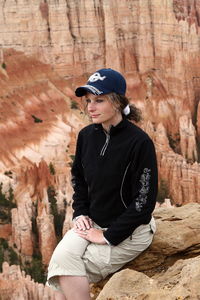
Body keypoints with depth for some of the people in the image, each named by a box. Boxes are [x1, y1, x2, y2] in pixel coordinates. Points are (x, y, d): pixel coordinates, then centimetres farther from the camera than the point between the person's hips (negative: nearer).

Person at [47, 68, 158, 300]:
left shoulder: (140, 142, -20)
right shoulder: (86, 135, 0)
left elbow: (144, 201, -18)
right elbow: (78, 177, 18)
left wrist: (109, 236, -16)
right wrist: (80, 213, 3)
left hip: (129, 231, -6)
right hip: (93, 223, 6)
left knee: (66, 275, -17)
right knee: (61, 258, -20)